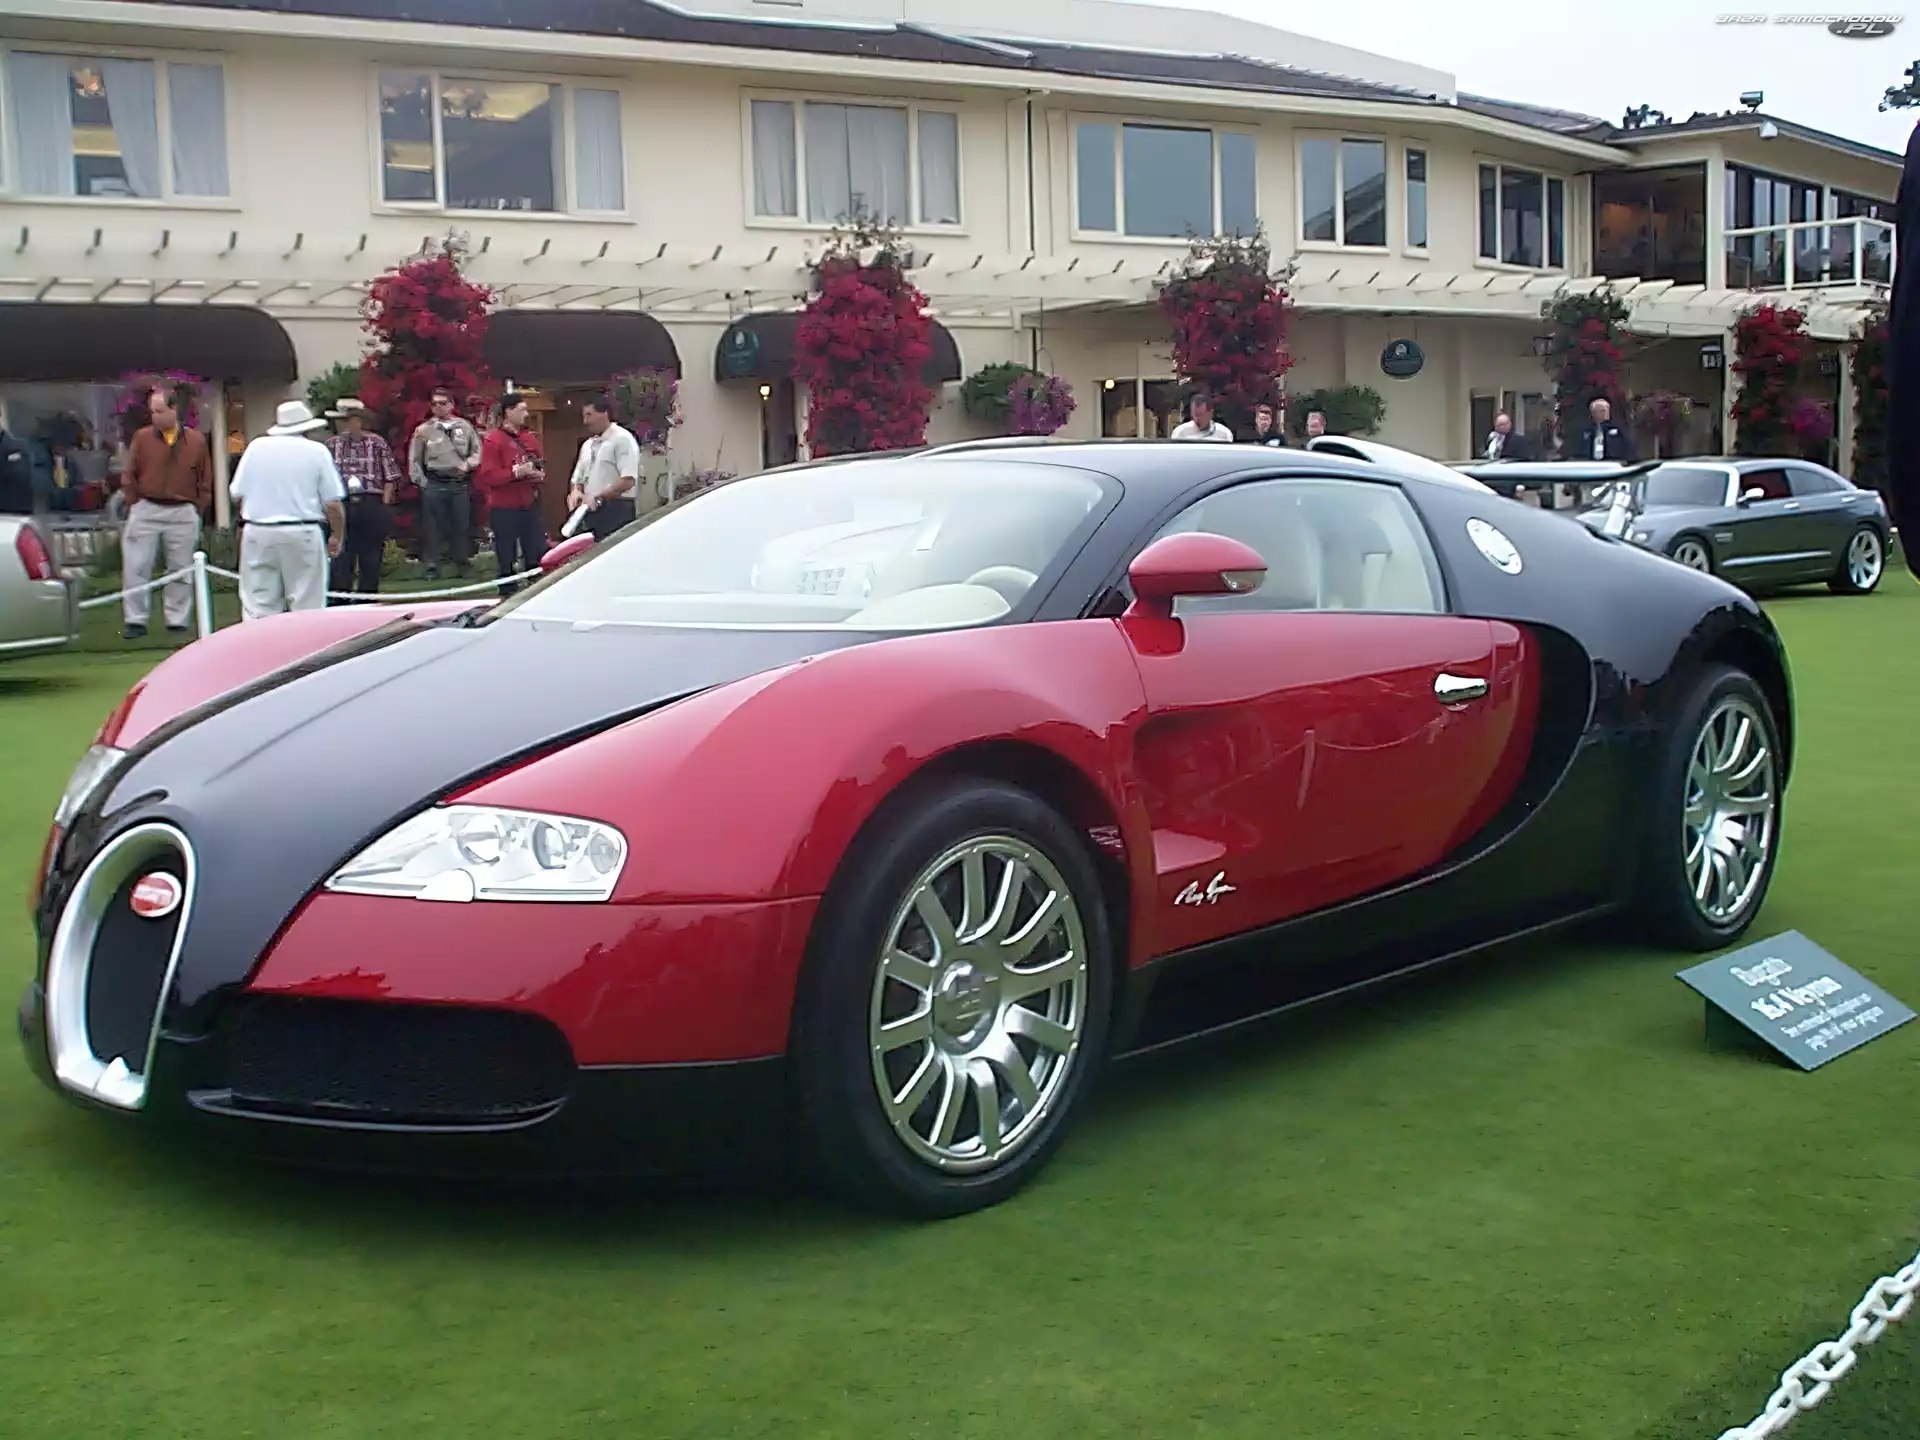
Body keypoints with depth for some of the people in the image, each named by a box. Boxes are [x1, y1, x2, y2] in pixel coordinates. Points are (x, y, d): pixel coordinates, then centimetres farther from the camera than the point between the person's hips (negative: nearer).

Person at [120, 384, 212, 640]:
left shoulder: (196, 441, 2)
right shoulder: (142, 437, 2)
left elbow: (205, 481, 7)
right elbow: (129, 476, 6)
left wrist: (198, 510, 2)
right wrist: (134, 505, 1)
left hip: (183, 513, 0)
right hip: (146, 510, 0)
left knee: (181, 571, 5)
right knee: (136, 568, -2)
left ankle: (178, 622, 14)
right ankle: (136, 621, 5)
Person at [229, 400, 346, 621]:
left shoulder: (256, 447, 5)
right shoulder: (317, 451, -1)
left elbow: (237, 496, 6)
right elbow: (333, 504, -3)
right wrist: (338, 536, 11)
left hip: (258, 534, 2)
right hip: (302, 535, -2)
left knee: (257, 607, 3)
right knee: (307, 608, 2)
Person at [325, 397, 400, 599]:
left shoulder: (377, 443, 1)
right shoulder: (332, 444, 6)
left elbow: (391, 476, 3)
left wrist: (385, 503, -3)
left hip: (372, 505, -1)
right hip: (341, 506, 1)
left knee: (371, 553, 6)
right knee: (341, 554, 0)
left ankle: (367, 595, 17)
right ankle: (340, 595, 6)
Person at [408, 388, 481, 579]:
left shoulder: (464, 427, 6)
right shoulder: (424, 430, 2)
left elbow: (477, 450, 12)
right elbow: (414, 460, 4)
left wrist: (467, 464, -5)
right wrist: (421, 482, -4)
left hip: (460, 484, 1)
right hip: (434, 484, -1)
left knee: (461, 527, 5)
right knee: (434, 528, 0)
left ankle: (462, 566, 15)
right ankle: (432, 568, 4)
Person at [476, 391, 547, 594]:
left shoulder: (530, 437, 12)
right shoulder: (493, 440, -8)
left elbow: (542, 463, 22)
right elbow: (488, 476, -16)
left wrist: (540, 474, -2)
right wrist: (517, 472, -23)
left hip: (530, 504, 6)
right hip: (504, 508, -6)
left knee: (539, 555, 7)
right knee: (507, 559, 0)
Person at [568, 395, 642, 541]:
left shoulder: (622, 439, -7)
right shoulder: (587, 444, 18)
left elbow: (628, 480, -18)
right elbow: (577, 478, 22)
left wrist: (598, 498, -19)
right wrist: (575, 491, -2)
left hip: (615, 511, -7)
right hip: (590, 511, 7)